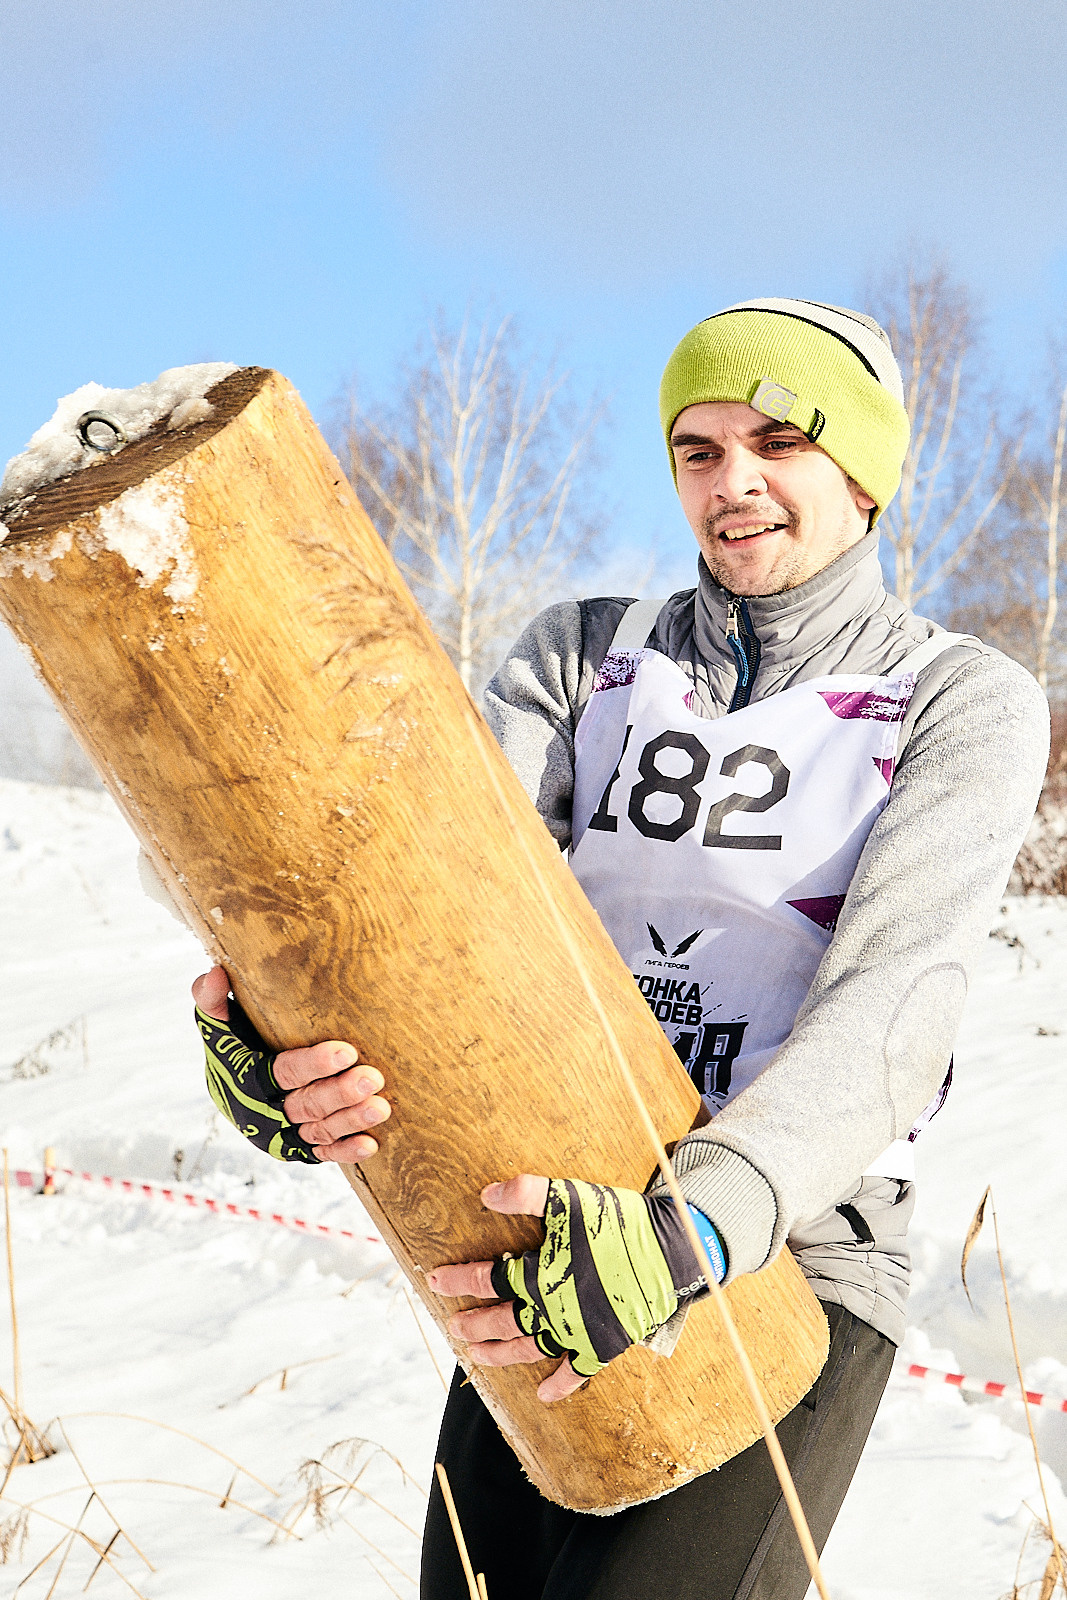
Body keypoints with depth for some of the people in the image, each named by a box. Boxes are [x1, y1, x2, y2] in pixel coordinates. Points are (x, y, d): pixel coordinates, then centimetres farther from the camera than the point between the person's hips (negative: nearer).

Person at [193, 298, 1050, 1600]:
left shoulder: (965, 702, -3)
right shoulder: (581, 656, 8)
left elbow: (892, 1012, -17)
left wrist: (692, 1233, -35)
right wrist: (284, 1059, -31)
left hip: (796, 1264, -4)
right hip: (562, 1251, 4)